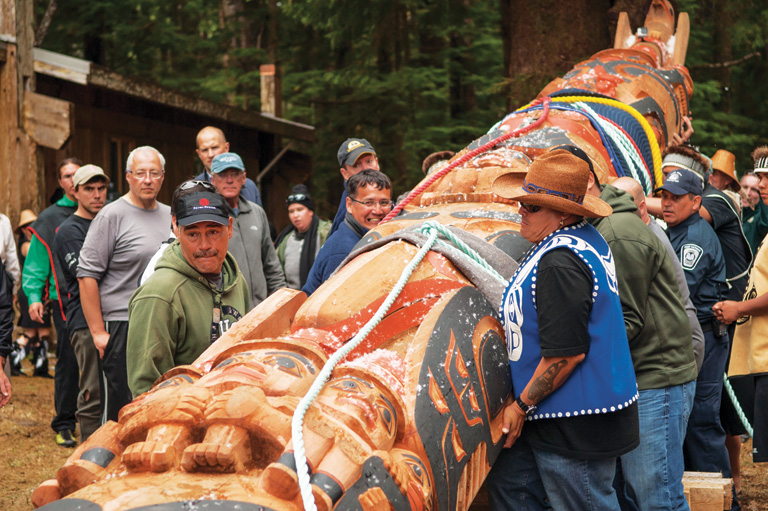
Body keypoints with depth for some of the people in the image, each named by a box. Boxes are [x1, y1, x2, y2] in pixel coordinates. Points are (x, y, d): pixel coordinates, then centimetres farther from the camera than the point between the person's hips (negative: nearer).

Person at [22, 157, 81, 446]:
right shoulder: (49, 219, 9)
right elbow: (35, 265, 7)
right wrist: (34, 297, -5)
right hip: (65, 301, -2)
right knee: (69, 363, -2)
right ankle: (64, 425, 6)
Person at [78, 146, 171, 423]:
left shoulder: (170, 216, 14)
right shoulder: (112, 216, -6)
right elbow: (87, 275, -10)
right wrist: (98, 332, -14)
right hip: (121, 326, -6)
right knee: (120, 410, -4)